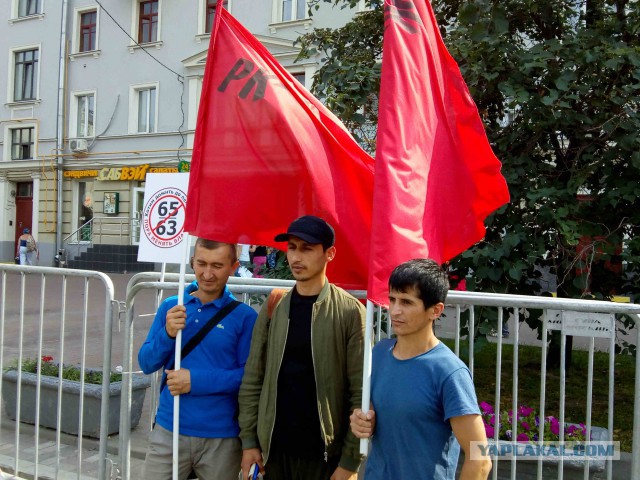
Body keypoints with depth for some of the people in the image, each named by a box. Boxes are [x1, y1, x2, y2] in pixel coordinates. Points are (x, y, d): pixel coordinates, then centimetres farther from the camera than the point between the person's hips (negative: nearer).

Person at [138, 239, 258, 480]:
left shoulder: (244, 316, -7)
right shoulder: (170, 306, 3)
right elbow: (146, 364, 3)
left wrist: (196, 380, -18)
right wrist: (167, 333, -16)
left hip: (221, 438, -2)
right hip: (168, 430, 2)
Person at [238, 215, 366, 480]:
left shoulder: (350, 312, -9)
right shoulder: (272, 309, 2)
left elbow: (361, 391, -10)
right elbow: (252, 380, 5)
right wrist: (249, 439, 1)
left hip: (326, 453, -3)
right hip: (274, 449, 3)